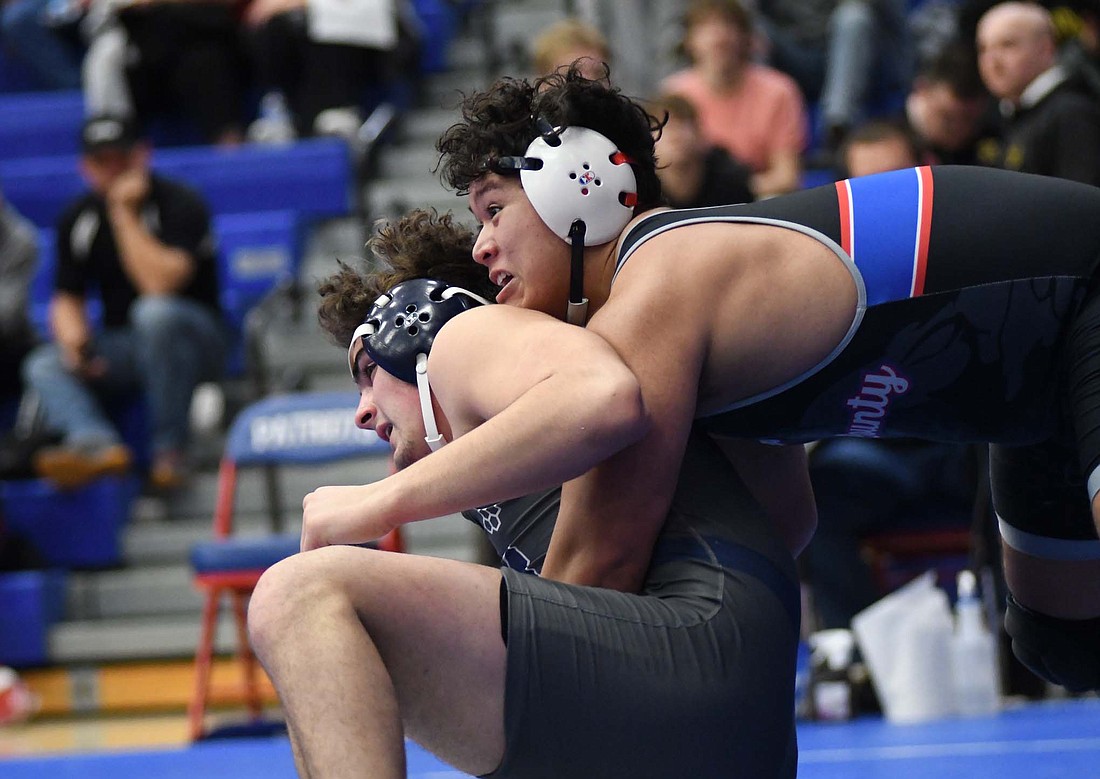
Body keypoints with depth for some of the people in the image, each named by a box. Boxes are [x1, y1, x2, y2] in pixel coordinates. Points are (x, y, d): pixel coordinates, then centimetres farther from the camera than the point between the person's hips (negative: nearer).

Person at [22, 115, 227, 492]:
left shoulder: (179, 204, -12)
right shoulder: (77, 219, 6)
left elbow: (160, 285, -26)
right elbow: (67, 299, 10)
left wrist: (124, 213, -21)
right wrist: (73, 338, -12)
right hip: (122, 351, 5)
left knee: (155, 313, -38)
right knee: (43, 366, -19)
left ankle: (169, 447, -29)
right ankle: (96, 443, -47)